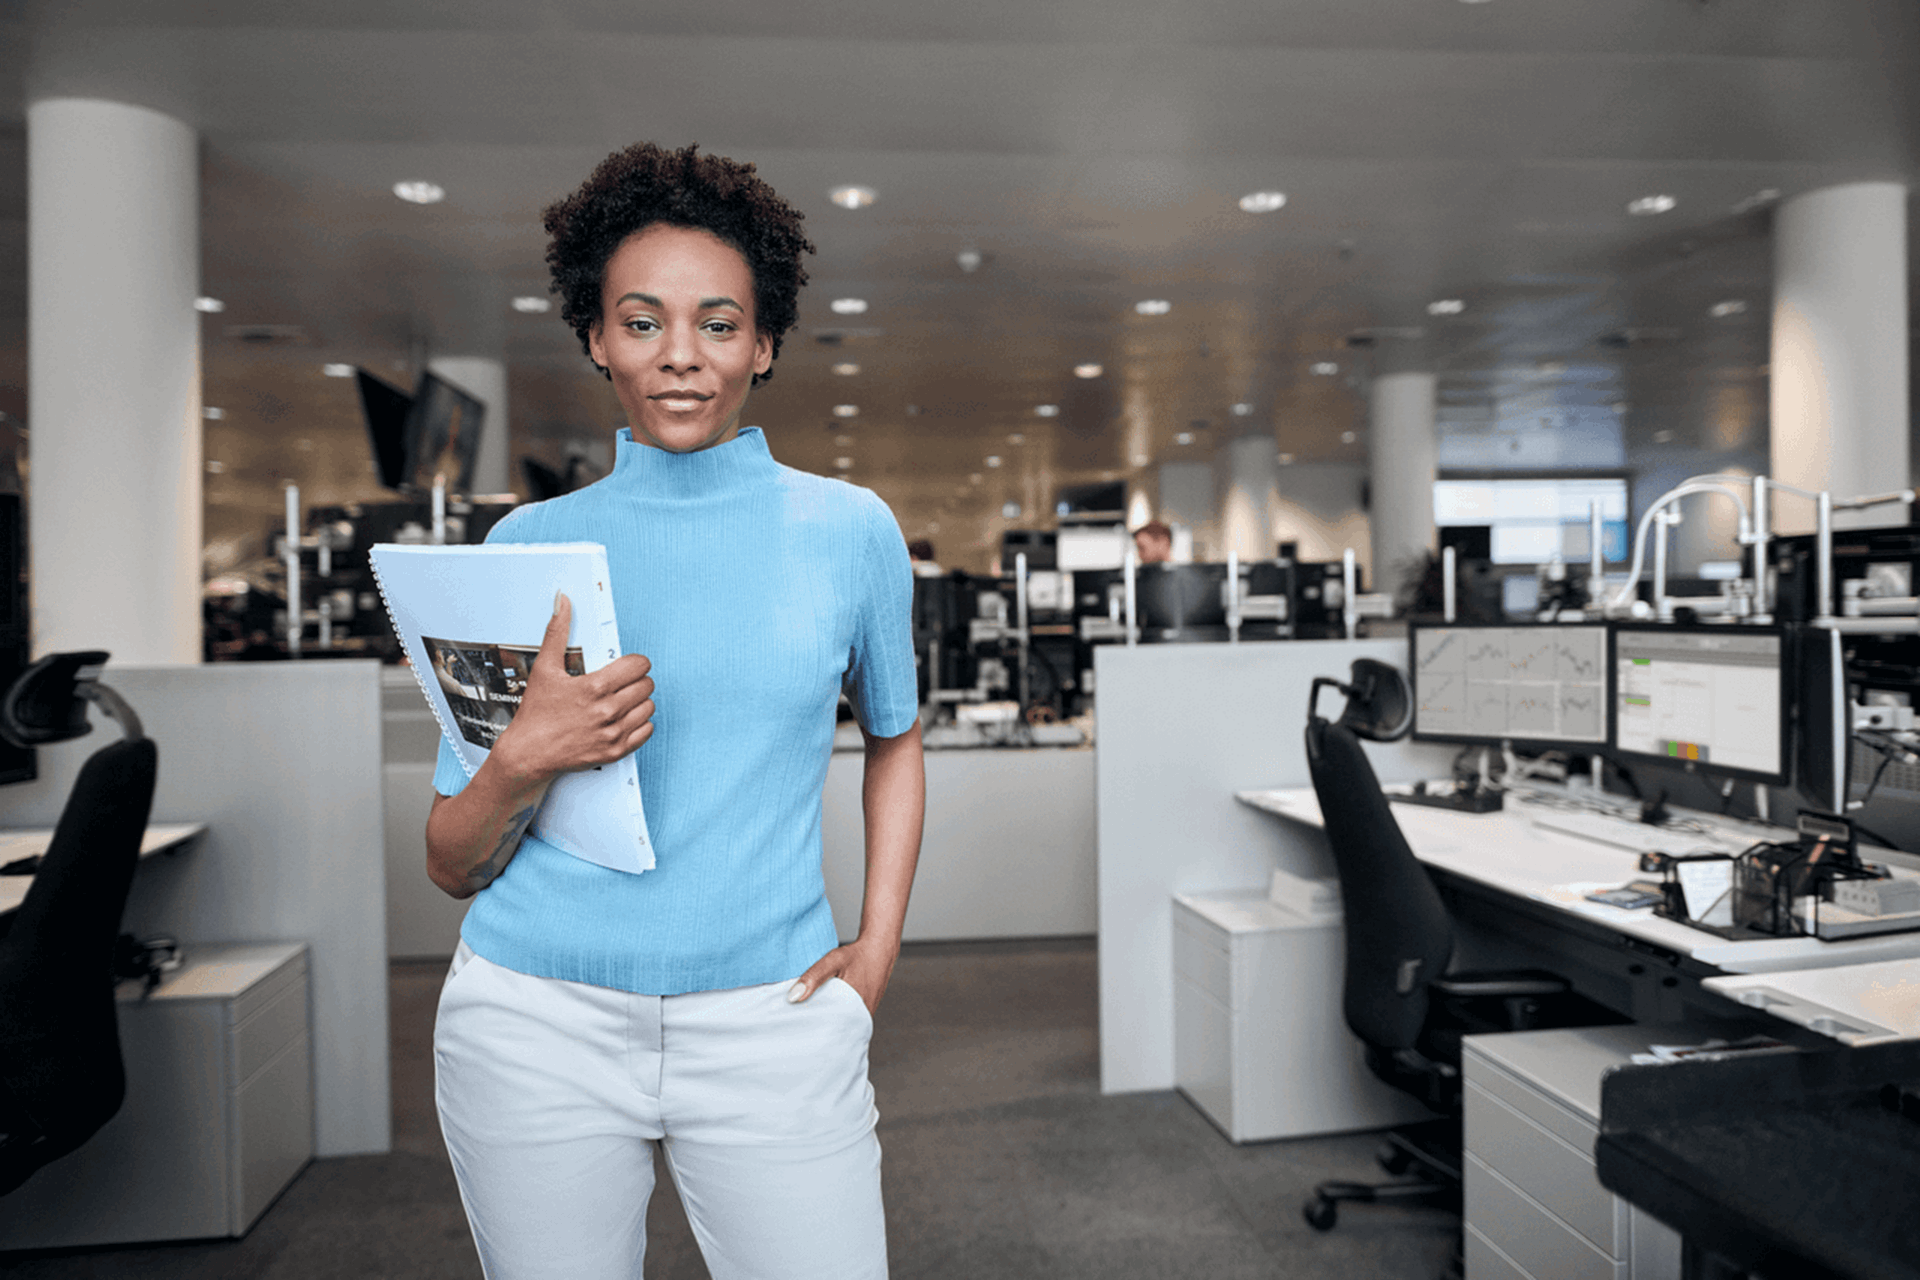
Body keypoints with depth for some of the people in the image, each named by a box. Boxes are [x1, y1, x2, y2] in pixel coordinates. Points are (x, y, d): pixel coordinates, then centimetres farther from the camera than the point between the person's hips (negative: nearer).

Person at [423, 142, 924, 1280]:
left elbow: (896, 739, 16)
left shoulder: (850, 531, 0)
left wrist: (878, 943, 5)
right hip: (538, 1023, 1)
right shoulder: (531, 545, 1)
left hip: (770, 1026, 0)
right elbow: (453, 866, 4)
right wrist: (525, 761, -17)